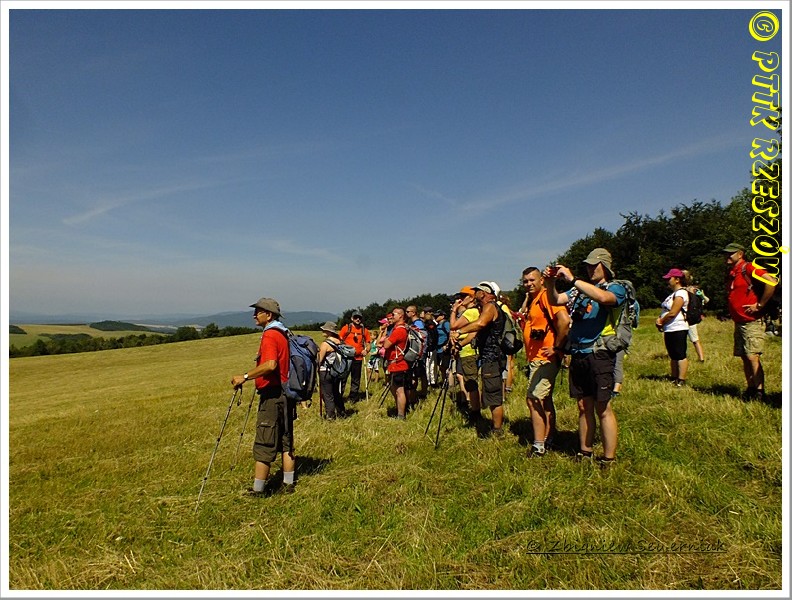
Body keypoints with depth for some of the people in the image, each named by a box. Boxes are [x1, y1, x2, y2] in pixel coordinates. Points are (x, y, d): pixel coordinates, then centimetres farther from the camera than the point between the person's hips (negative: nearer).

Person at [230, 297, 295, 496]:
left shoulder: (269, 335, -15)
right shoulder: (282, 334, 14)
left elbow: (270, 365, -30)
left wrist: (245, 377, -25)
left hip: (272, 395, -9)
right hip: (285, 392, 9)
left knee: (264, 444, -1)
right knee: (285, 441, 13)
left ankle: (258, 489, 7)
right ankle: (288, 483, 19)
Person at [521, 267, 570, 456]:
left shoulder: (546, 296, -14)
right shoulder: (531, 300, 15)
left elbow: (564, 321, -26)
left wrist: (557, 347, -20)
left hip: (545, 359, -10)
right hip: (535, 359, 10)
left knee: (533, 399, -10)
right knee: (544, 400, 15)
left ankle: (538, 446, -4)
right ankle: (549, 440, 25)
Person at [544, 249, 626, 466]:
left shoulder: (616, 288, -2)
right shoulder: (580, 288, 16)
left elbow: (603, 297, -25)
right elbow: (556, 300, 7)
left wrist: (572, 279, -26)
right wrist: (550, 283, -11)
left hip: (600, 355, -6)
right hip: (578, 356, 6)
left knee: (603, 408, -2)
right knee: (583, 406, 13)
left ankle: (608, 460, 6)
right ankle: (585, 452, 24)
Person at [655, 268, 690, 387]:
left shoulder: (681, 293, -13)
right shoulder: (673, 293, 18)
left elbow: (672, 313, -19)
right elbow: (665, 310, 18)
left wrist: (661, 322, -6)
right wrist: (659, 319, -1)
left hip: (678, 329, -10)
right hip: (669, 329, 10)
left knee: (680, 355, -6)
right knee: (673, 356, 15)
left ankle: (681, 381, -4)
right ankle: (674, 379, 22)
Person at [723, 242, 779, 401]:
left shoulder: (748, 268, -11)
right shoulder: (731, 273, 15)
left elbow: (772, 282, -24)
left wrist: (760, 305, -19)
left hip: (752, 322, -9)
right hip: (739, 323, 9)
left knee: (753, 357, -12)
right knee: (745, 358, 10)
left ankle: (760, 392, -8)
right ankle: (750, 389, 16)